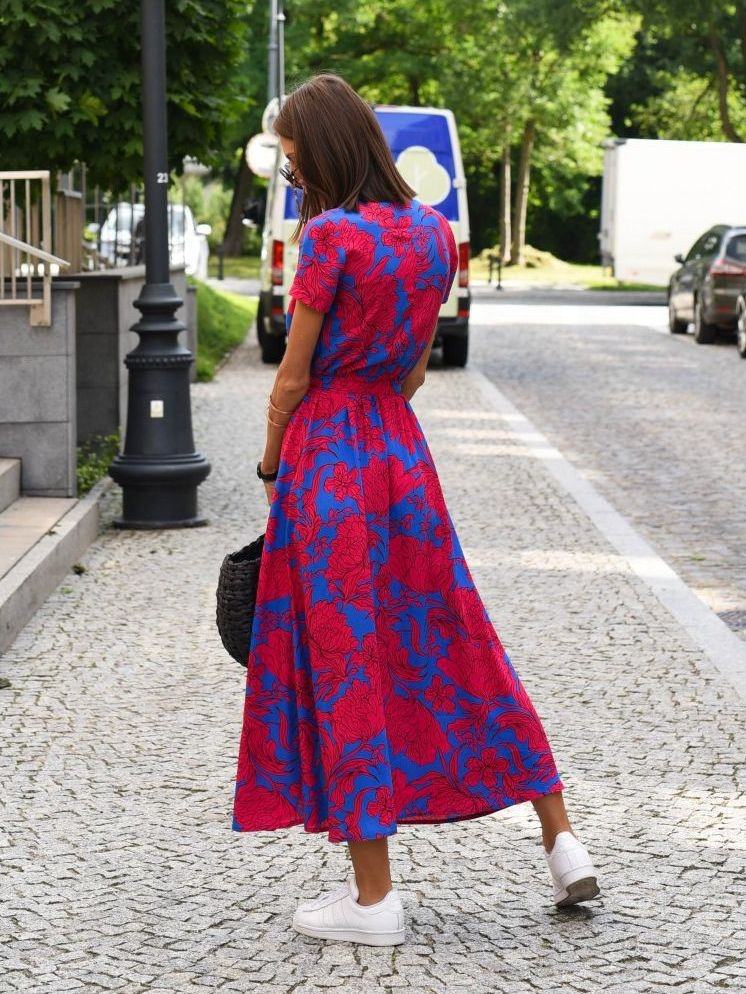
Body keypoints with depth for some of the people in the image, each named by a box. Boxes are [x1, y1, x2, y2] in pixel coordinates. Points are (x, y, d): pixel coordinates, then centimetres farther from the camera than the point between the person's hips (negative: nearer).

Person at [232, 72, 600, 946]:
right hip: (403, 448, 7)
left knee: (343, 661, 1)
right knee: (451, 639, 15)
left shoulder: (331, 235, -15)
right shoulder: (433, 231, 7)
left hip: (327, 450, -7)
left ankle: (373, 895, 8)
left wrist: (272, 463, 4)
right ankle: (561, 841, 18)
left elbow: (293, 378, -10)